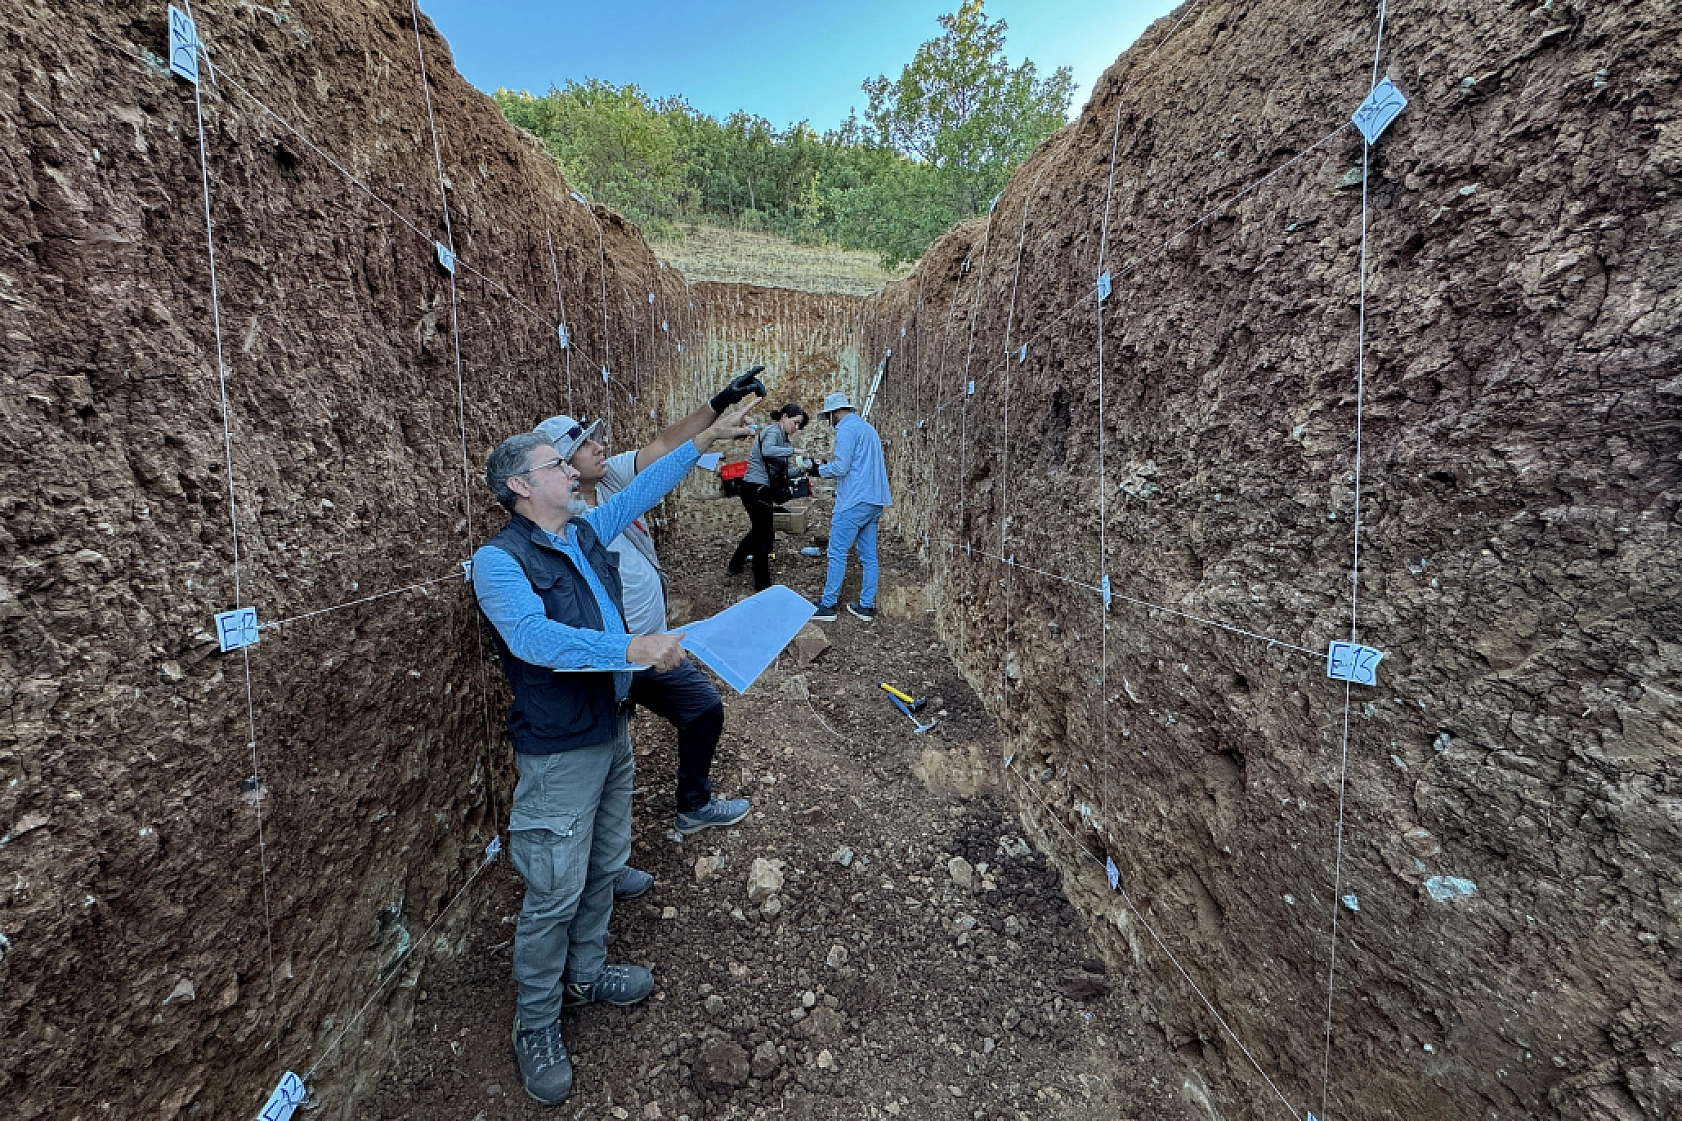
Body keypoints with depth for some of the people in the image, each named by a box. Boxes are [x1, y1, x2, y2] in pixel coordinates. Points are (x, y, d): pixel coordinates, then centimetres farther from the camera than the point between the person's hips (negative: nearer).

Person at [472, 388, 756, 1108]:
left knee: (605, 864, 22)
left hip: (611, 730, 8)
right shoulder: (498, 561, -18)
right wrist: (630, 648, -41)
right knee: (555, 891, 6)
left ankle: (584, 973, 45)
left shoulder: (584, 531, 5)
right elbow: (534, 637, -33)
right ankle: (535, 1027, 29)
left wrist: (701, 443, 16)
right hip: (559, 749, -8)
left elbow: (641, 490, 15)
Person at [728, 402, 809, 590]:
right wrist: (792, 450, -37)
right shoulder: (773, 431, -12)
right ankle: (762, 586, 7)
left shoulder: (782, 436, 17)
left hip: (762, 491, 10)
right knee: (765, 537, -3)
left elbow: (783, 470, 8)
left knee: (758, 531, 25)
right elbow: (767, 451, -36)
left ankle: (734, 566, 42)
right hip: (756, 489, -10)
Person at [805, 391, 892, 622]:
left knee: (837, 553, -2)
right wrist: (828, 469, 20)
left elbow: (841, 466, -17)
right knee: (868, 555, 9)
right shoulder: (868, 428, 21)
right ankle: (866, 606, 14)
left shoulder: (846, 429, -8)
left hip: (854, 502, -9)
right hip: (874, 502, 9)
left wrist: (820, 470, 1)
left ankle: (827, 605, 3)